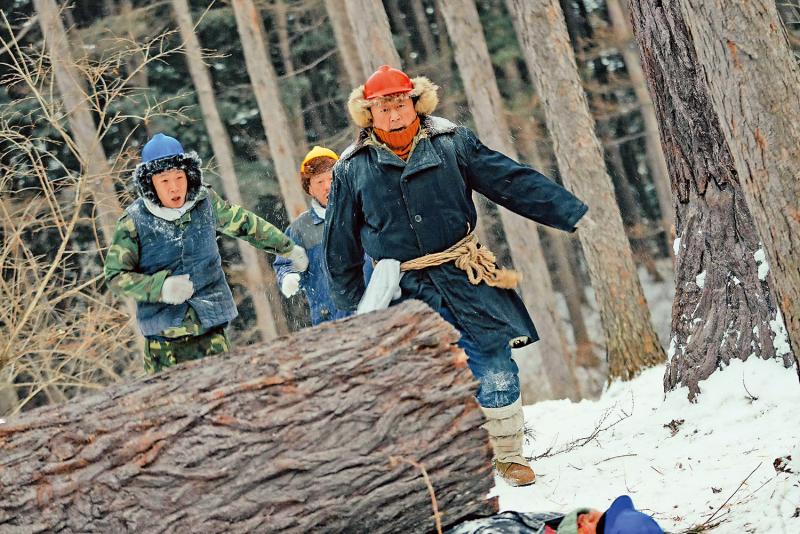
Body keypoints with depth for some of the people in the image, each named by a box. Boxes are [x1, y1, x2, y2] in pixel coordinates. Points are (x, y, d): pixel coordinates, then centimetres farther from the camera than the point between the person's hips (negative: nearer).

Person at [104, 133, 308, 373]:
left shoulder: (206, 201, 2)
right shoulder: (134, 222, -8)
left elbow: (245, 224, 19)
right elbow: (115, 276, -6)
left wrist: (288, 248, 30)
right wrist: (161, 287, -21)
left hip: (210, 327, 2)